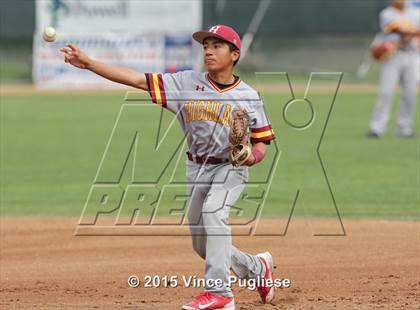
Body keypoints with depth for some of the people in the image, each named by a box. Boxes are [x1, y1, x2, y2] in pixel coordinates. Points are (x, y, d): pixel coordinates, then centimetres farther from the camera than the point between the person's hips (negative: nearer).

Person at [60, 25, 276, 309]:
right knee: (203, 245, 11)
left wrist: (254, 155, -27)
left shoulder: (248, 97, -8)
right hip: (197, 169, 5)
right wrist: (89, 64, -17)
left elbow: (262, 140, -2)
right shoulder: (188, 83, -4)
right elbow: (137, 80, -9)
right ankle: (258, 268, 39)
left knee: (213, 210, -34)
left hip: (231, 167, -5)